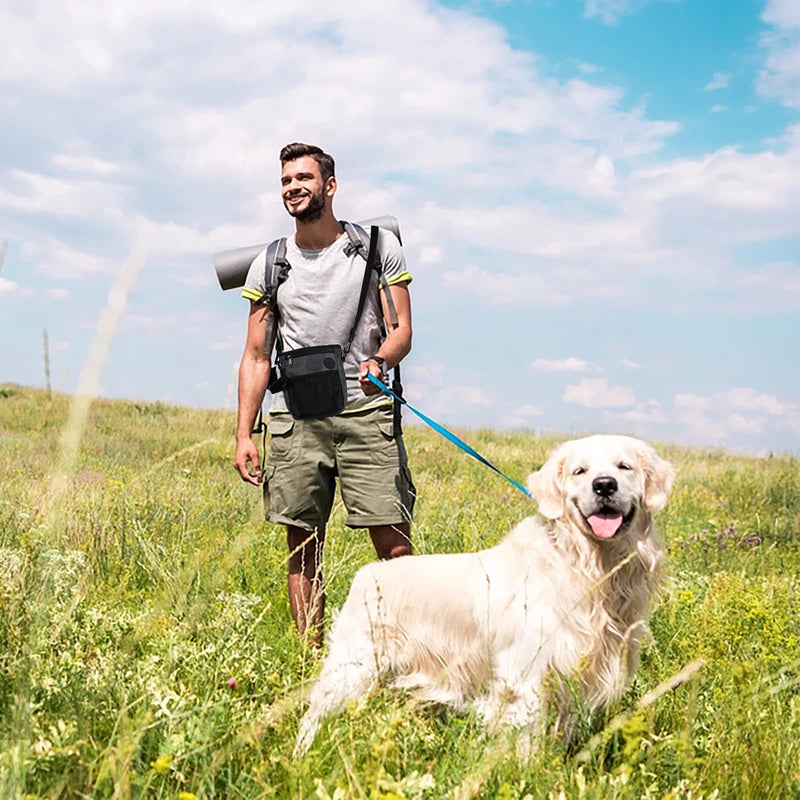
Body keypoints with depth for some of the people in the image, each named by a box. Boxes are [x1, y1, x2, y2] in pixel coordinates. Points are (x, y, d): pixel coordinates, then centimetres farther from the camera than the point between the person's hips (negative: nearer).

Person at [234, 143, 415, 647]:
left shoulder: (379, 247, 7)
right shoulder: (269, 265, 12)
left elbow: (402, 331, 4)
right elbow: (257, 356, 13)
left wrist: (381, 361, -20)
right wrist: (244, 435, 4)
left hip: (365, 415, -2)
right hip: (295, 420, 2)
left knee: (395, 546, -8)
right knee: (303, 549, 4)